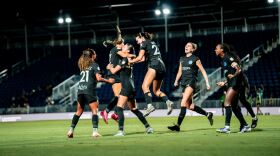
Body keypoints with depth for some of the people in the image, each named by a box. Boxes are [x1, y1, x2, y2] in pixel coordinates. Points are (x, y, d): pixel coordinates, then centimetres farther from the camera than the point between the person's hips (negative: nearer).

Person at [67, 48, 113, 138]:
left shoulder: (82, 65, 18)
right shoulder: (94, 65, -1)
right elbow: (98, 78, -9)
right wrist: (108, 81, 2)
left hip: (80, 90, 6)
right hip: (89, 90, -6)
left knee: (79, 111, 15)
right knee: (94, 111, -3)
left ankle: (71, 130, 9)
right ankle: (95, 131, -15)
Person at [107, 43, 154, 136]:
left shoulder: (125, 59, -10)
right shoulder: (129, 59, 14)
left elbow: (114, 71, -8)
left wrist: (110, 67, 11)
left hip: (127, 86, -9)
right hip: (131, 87, 9)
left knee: (119, 108, -13)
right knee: (134, 109, 17)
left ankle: (121, 131, -21)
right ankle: (148, 127, 19)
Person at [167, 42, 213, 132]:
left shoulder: (195, 59, 0)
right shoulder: (182, 59, 17)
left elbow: (203, 71, 1)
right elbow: (180, 71, 24)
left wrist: (207, 83, -4)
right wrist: (176, 81, 10)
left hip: (191, 81, -7)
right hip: (184, 83, 7)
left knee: (184, 102, -20)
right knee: (189, 106, 6)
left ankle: (178, 125, -26)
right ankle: (208, 114, 25)